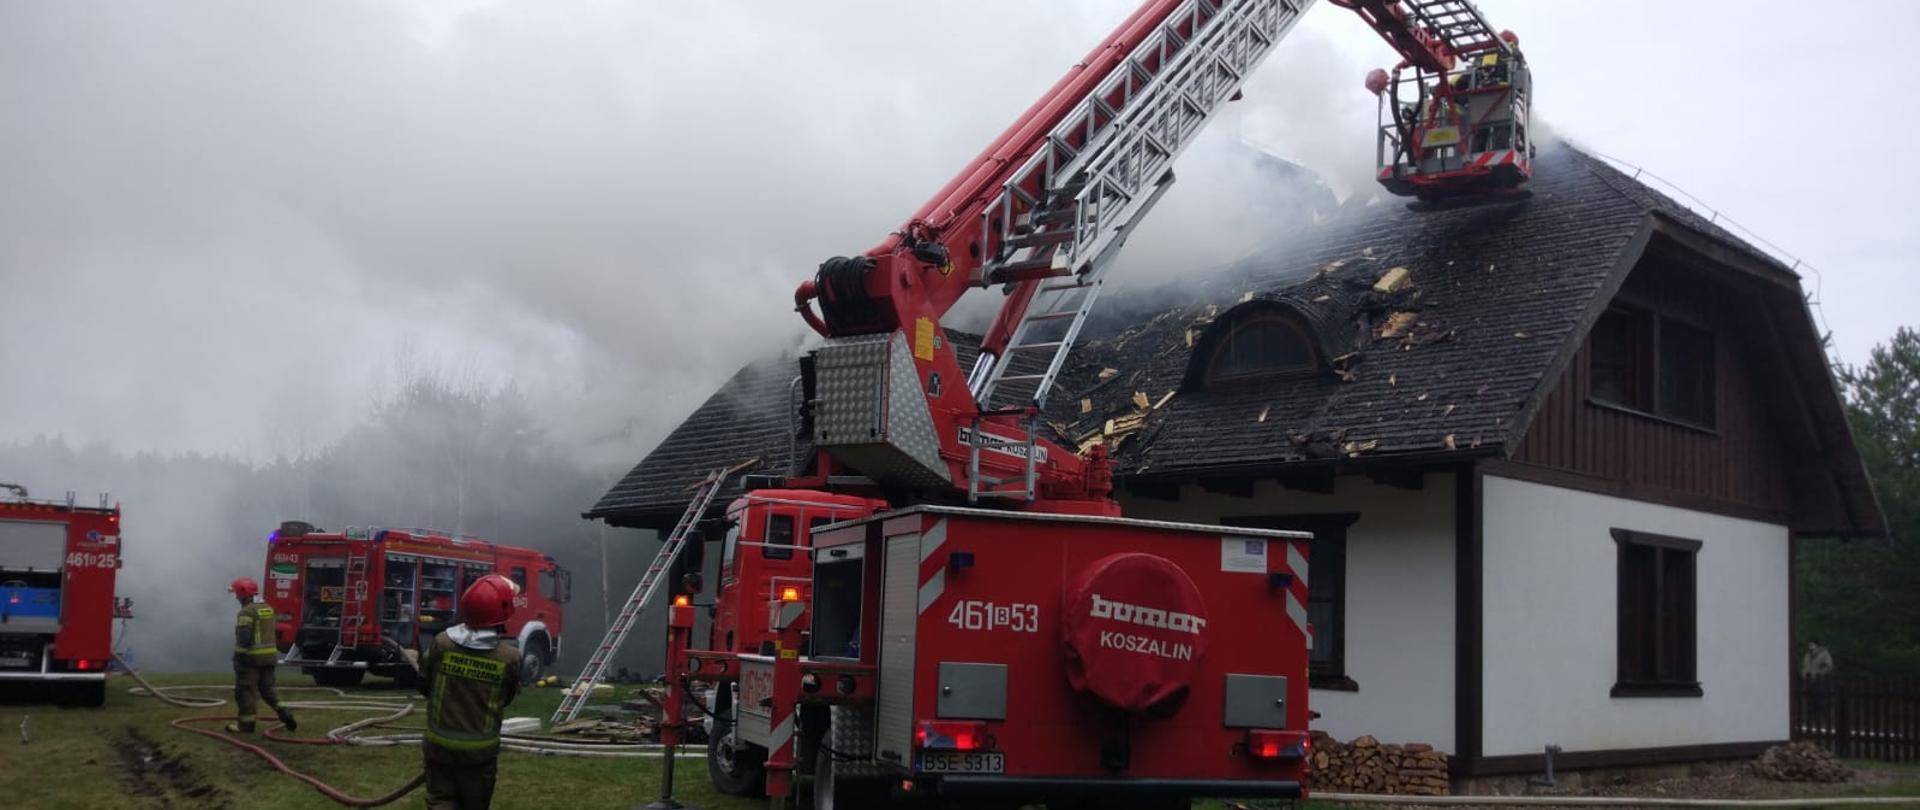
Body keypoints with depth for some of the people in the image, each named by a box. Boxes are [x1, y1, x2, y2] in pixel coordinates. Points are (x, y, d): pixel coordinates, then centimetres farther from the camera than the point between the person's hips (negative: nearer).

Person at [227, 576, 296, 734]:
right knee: (267, 689, 15)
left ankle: (246, 723, 5)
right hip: (270, 656, 8)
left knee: (246, 691, 2)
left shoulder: (247, 611, -14)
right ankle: (283, 714, 1)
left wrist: (239, 658, -19)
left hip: (251, 657, -8)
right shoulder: (268, 609, 13)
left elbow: (244, 637, -21)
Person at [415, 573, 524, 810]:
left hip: (440, 744, 1)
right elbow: (505, 700, 0)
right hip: (480, 749, -1)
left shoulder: (441, 643, -13)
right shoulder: (510, 657, -17)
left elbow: (424, 686, 2)